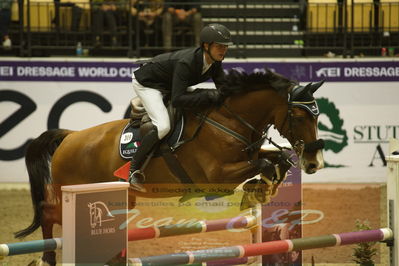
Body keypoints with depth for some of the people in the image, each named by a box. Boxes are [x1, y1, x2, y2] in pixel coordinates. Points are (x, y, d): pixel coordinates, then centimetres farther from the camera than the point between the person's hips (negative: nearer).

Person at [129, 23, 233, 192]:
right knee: (163, 126, -28)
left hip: (168, 87, 9)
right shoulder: (186, 62, -38)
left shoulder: (215, 62, -14)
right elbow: (177, 100, -43)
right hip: (147, 83, -9)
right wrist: (209, 96, -44)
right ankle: (134, 171, -17)